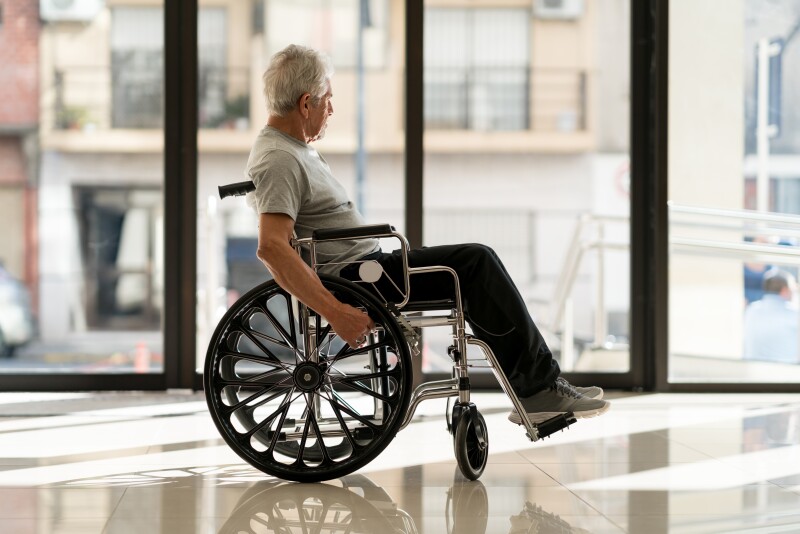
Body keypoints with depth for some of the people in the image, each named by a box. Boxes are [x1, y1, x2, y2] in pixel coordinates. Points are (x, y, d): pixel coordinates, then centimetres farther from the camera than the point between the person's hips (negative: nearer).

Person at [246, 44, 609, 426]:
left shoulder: (293, 148, 17)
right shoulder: (278, 160, -18)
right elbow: (271, 248, -32)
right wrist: (335, 312, -36)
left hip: (365, 266, 11)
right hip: (355, 279, -11)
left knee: (476, 262, 8)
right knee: (476, 263, -12)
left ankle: (537, 385, 4)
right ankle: (538, 388, -8)